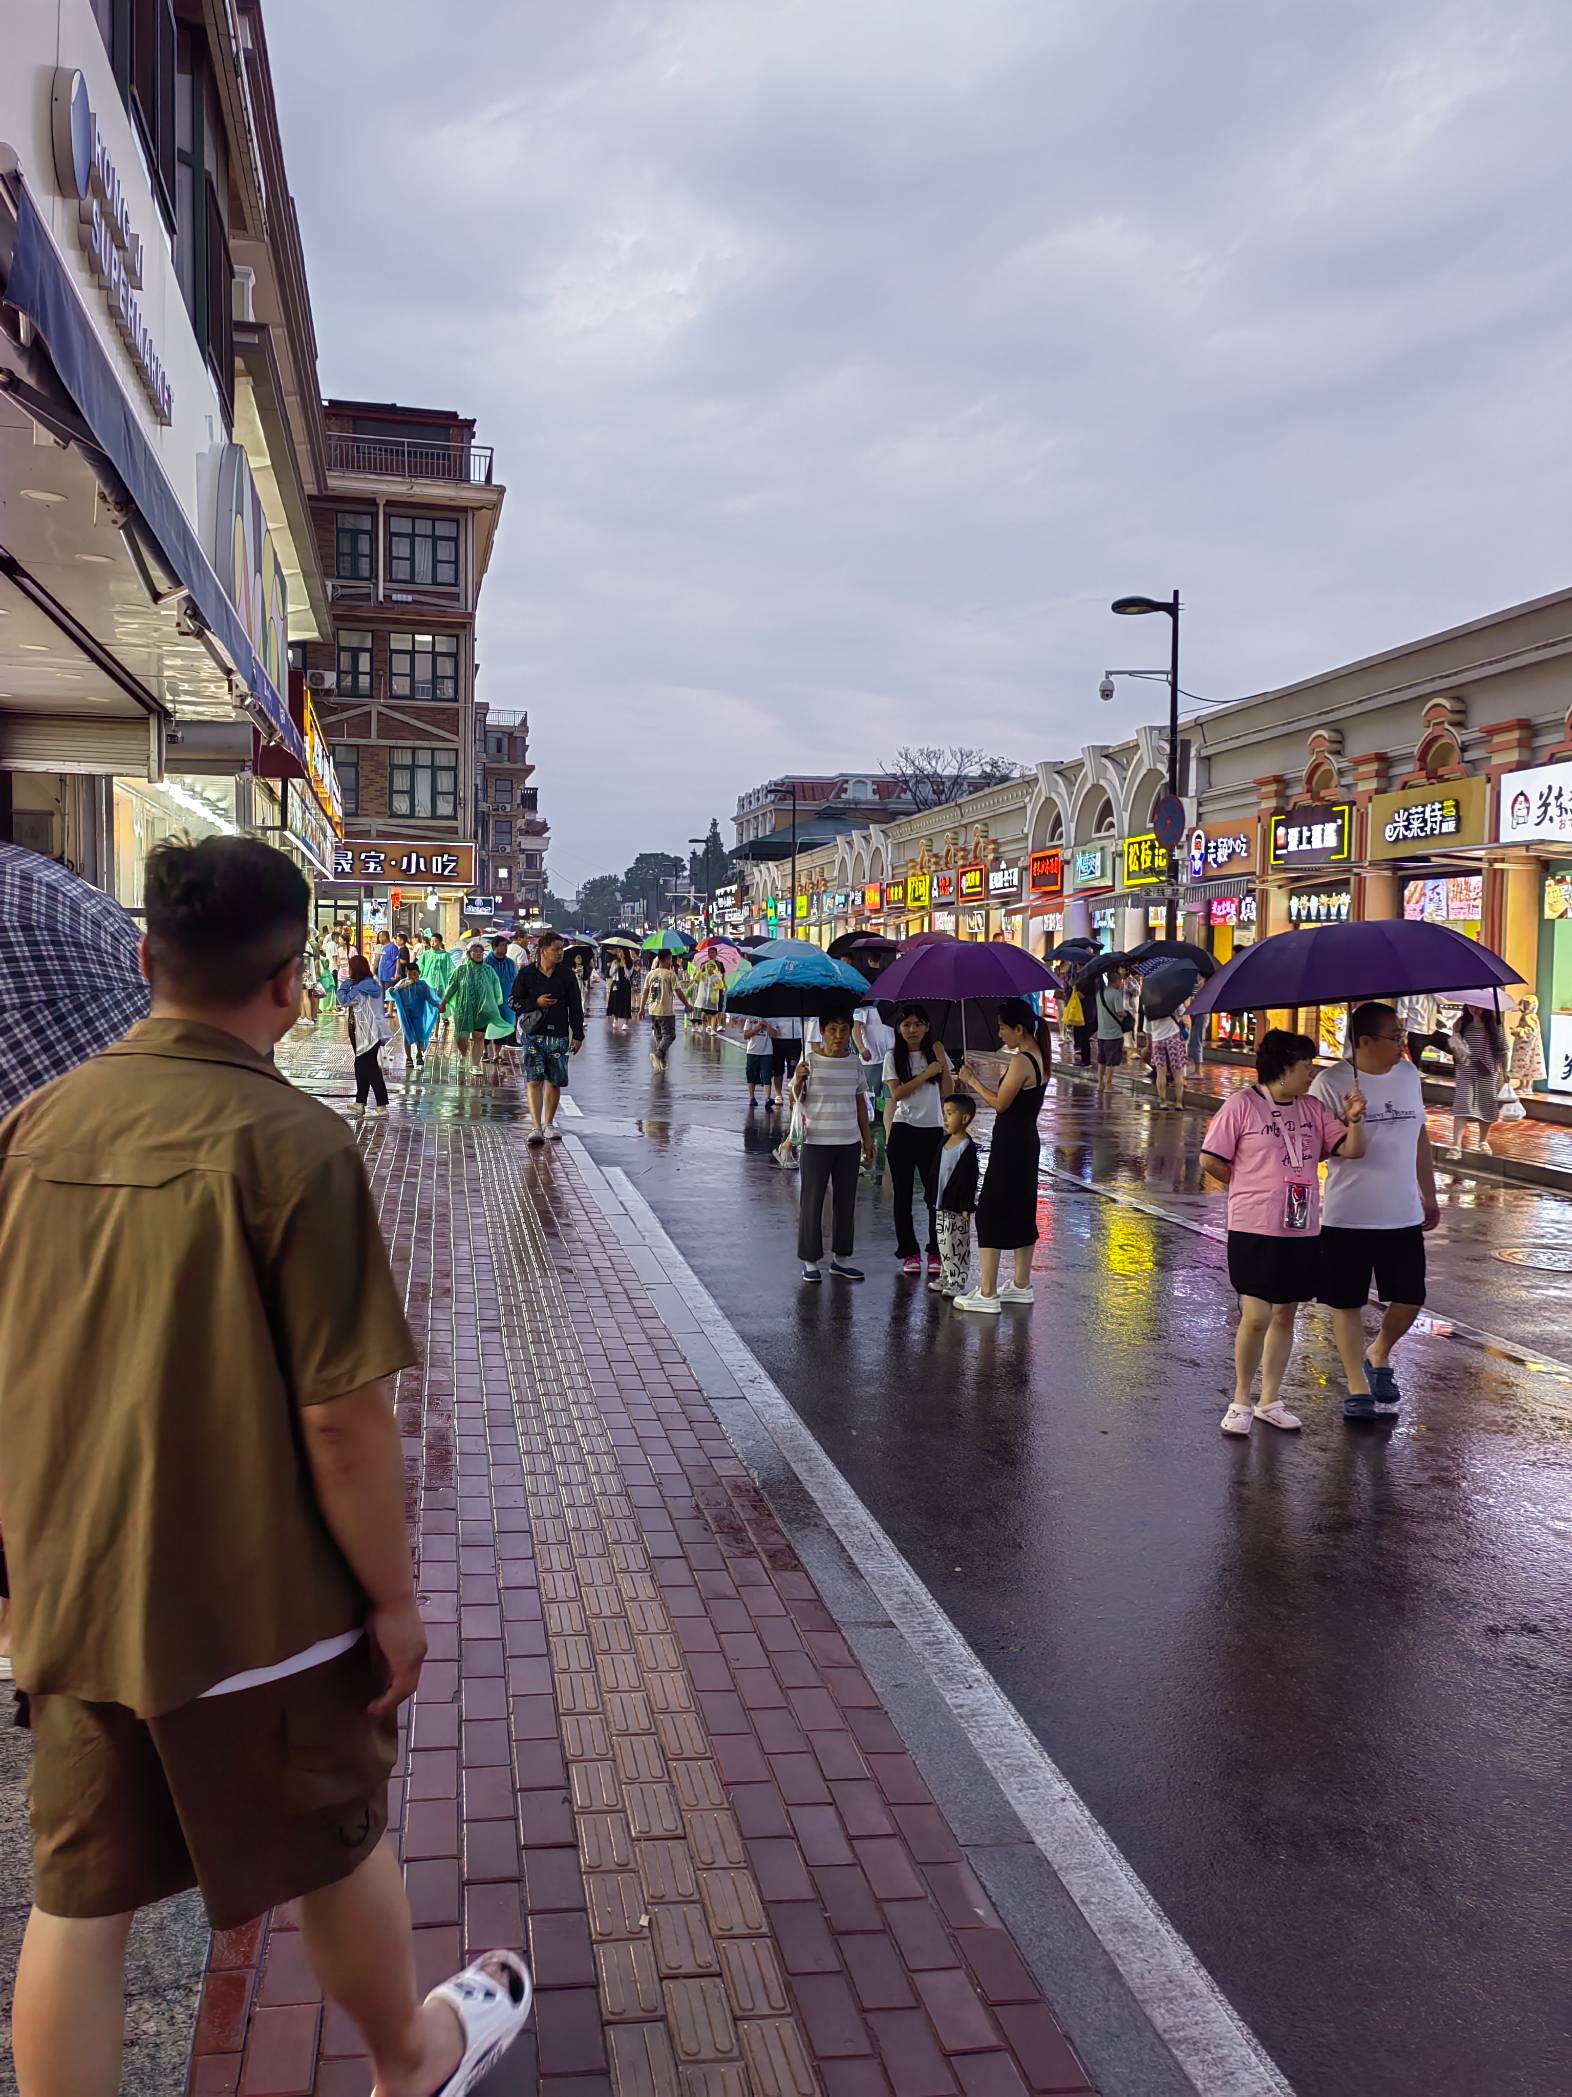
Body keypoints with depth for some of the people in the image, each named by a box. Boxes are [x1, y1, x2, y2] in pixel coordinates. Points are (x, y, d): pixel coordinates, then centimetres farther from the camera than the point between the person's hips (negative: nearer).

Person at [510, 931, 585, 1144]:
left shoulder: (567, 975, 4)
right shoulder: (526, 973, 0)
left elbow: (576, 1007, 8)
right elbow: (513, 1001, 4)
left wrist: (578, 1035, 4)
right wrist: (536, 1003, -11)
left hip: (558, 1036, 2)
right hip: (533, 1034, -2)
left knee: (554, 1082, 8)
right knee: (534, 1081, -10)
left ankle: (549, 1124, 23)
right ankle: (536, 1127, -12)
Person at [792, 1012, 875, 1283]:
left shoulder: (855, 1063, 5)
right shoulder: (810, 1060, -6)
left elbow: (860, 1102, 12)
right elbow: (796, 1098, -7)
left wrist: (867, 1137, 12)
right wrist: (798, 1080, -27)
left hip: (849, 1142, 4)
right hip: (816, 1142, -4)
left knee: (845, 1201, 10)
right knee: (812, 1201, 1)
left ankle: (841, 1257, 22)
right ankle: (810, 1261, 10)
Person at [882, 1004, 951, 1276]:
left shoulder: (935, 1053, 5)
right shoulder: (894, 1057, 0)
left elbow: (947, 1090, -1)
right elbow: (896, 1093, -11)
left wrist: (941, 1060, -10)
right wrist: (926, 1074, -14)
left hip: (933, 1130, 1)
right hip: (903, 1130, -1)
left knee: (936, 1192, 0)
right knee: (903, 1194, 5)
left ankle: (936, 1252, 11)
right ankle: (909, 1252, 14)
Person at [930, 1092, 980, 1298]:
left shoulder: (967, 1147, -16)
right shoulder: (945, 1141, 10)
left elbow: (969, 1179, -18)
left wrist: (966, 1206, -20)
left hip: (957, 1207, -8)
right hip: (941, 1204, 9)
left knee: (957, 1245, -3)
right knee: (943, 1243, 16)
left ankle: (958, 1282, 3)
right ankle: (945, 1276, 26)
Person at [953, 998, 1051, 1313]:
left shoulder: (1021, 1061, -19)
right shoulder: (1038, 1057, 10)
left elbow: (1000, 1103, -17)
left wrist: (972, 1080, -5)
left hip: (1009, 1145, -10)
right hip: (1027, 1142, 10)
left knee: (990, 1212, -5)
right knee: (1021, 1211, 17)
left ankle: (987, 1294, -4)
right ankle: (1021, 1285, 27)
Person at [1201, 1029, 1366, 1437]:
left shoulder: (1313, 1110, 10)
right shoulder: (1242, 1104, -7)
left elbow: (1352, 1150, 6)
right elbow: (1210, 1161, -7)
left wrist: (1354, 1120, -13)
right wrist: (1252, 1186, 3)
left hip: (1301, 1230, 6)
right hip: (1254, 1230, -6)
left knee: (1285, 1314, 12)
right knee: (1256, 1316, -9)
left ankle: (1270, 1400, 24)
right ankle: (1241, 1401, 8)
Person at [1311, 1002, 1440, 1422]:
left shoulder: (1409, 1075, 5)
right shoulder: (1331, 1083, -12)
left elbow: (1420, 1136, 16)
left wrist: (1429, 1195, 19)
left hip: (1404, 1215, 5)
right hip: (1348, 1217, -4)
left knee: (1409, 1300, 8)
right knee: (1347, 1303, 5)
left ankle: (1378, 1355, 36)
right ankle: (1358, 1388, 20)